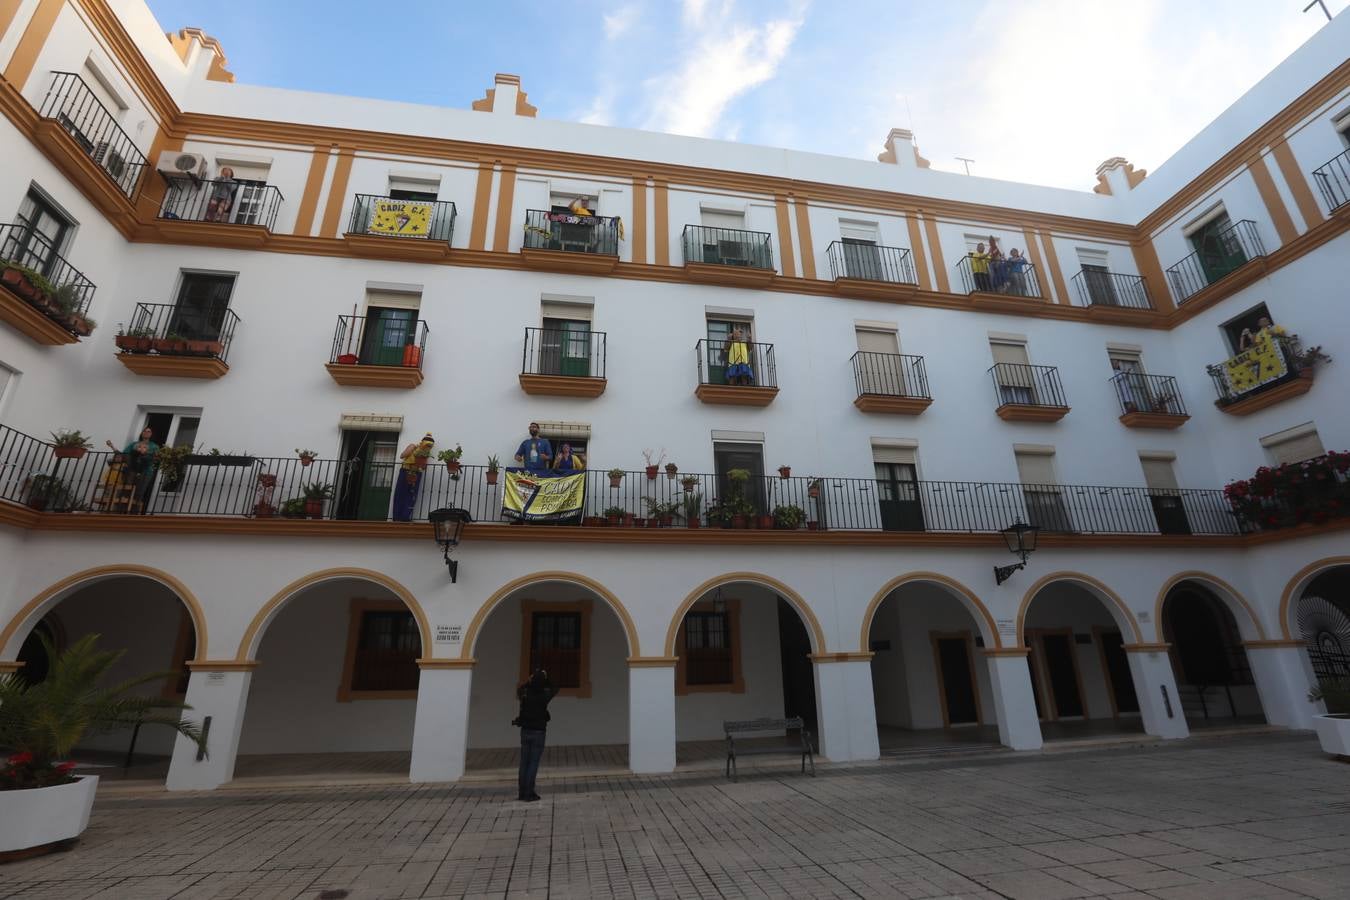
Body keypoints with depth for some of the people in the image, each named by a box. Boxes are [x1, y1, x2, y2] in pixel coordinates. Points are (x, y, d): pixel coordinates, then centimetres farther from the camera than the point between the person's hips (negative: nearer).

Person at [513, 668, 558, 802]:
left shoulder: (525, 693, -4)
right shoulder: (544, 695, -13)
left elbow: (519, 689, 21)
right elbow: (555, 689, 9)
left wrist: (529, 681, 17)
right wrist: (546, 678, 9)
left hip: (525, 731, 4)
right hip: (538, 732, -4)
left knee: (524, 762, 11)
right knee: (533, 763, 0)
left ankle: (522, 792, 15)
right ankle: (528, 793, -1)